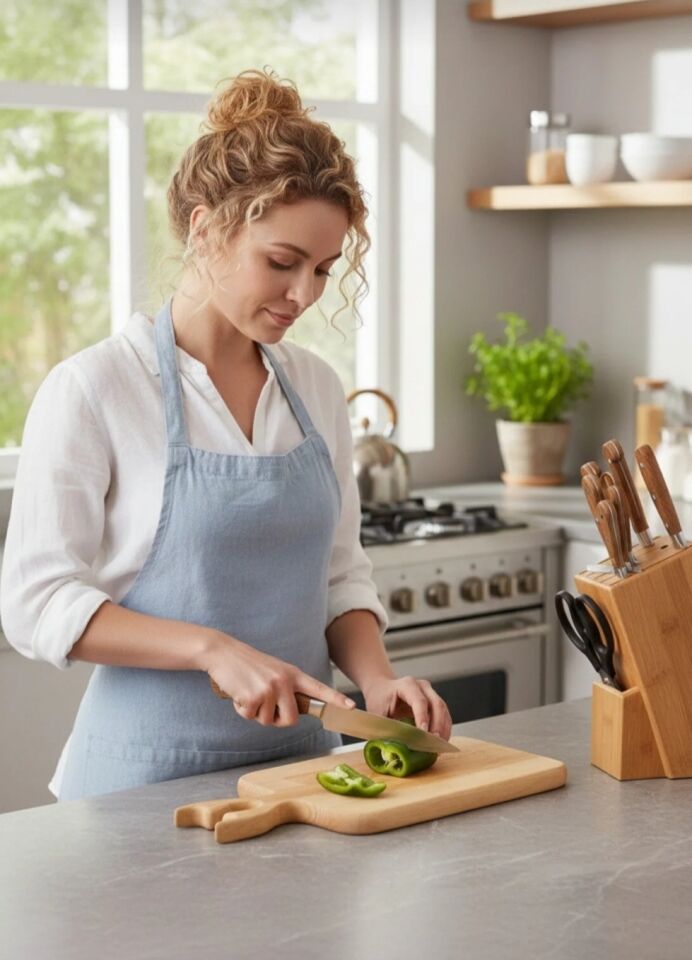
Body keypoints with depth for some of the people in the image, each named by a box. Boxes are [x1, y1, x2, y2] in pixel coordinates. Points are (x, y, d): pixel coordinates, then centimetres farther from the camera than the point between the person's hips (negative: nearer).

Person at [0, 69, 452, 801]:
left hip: (300, 756, 5)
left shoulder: (315, 388, 4)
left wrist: (375, 678, -8)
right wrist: (212, 649, -23)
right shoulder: (91, 389, -12)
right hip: (153, 767, -5)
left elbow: (341, 574, 11)